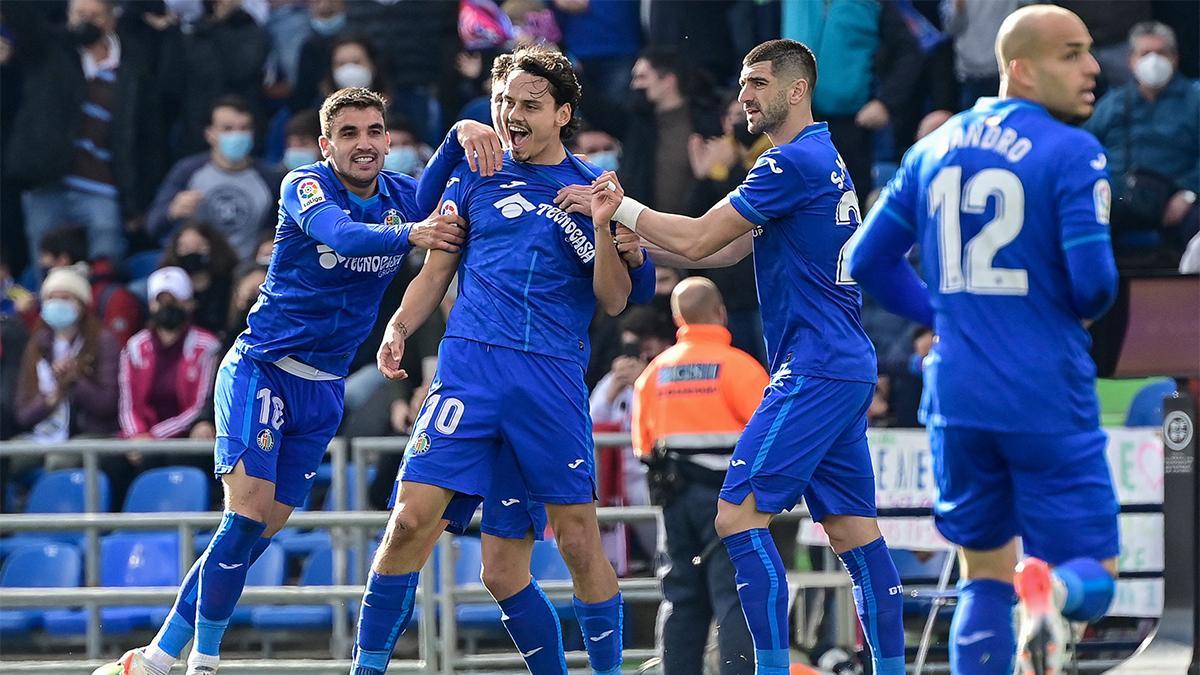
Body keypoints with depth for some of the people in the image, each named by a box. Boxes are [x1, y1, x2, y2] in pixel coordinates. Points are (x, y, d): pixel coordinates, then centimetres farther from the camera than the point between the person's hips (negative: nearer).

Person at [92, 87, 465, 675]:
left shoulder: (403, 197, 4)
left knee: (261, 530, 2)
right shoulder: (304, 185, -12)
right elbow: (339, 233, -32)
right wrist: (407, 235, -51)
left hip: (323, 388, 5)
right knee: (247, 513, -18)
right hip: (260, 367, -5)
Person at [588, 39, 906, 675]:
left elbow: (697, 241, -14)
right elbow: (727, 246, 22)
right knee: (852, 527, 10)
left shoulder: (794, 162, -13)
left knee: (740, 512, -12)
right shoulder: (824, 160, 18)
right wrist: (628, 223, 13)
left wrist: (621, 209, -2)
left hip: (814, 370, -10)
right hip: (845, 366, 10)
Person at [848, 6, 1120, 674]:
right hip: (1048, 399, -5)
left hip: (957, 397, 5)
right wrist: (1081, 312, 7)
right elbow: (1093, 280, -16)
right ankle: (1051, 593, -33)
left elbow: (868, 260, 14)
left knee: (984, 577, 17)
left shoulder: (933, 149, 10)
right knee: (1093, 578, 3)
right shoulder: (1073, 153, -9)